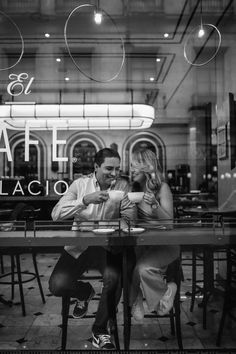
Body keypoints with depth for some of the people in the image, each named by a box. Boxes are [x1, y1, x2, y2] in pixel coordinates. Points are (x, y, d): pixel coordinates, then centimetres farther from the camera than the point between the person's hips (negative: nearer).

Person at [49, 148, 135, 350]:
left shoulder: (123, 186, 2)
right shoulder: (80, 184, 0)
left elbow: (129, 213, -6)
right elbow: (56, 214, -12)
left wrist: (125, 220, -31)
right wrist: (85, 200, -26)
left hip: (108, 248, 0)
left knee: (114, 277, -30)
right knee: (57, 286, -16)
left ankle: (100, 330, -2)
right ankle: (85, 292, 23)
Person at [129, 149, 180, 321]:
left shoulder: (162, 188, -9)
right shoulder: (135, 189, 8)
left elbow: (169, 222, -15)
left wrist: (155, 205, -30)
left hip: (165, 243, -5)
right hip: (142, 242, 5)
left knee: (143, 268, -28)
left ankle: (166, 291, 5)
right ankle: (135, 301, 5)